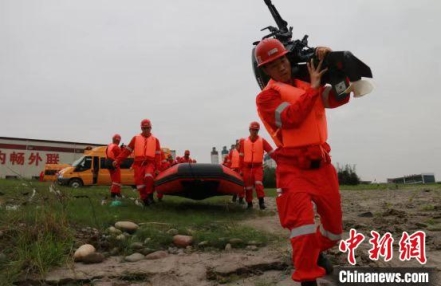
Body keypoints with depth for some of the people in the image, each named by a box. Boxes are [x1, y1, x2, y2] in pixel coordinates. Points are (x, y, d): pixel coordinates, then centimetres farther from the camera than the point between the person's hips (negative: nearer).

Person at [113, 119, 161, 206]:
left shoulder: (155, 140, 12)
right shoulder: (135, 138, 14)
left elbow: (158, 155, 7)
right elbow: (127, 150, 12)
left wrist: (157, 168, -1)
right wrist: (118, 160, 4)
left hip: (150, 163, -2)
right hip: (138, 164, 2)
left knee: (149, 177, -29)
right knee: (139, 183, -2)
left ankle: (150, 195, -9)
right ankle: (145, 199, 16)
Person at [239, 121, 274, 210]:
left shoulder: (262, 141, 1)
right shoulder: (243, 142, 6)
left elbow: (271, 152, -1)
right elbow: (241, 156, 7)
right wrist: (241, 169, 5)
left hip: (258, 166, -2)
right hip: (247, 167, 2)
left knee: (258, 184, -16)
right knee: (248, 186, 6)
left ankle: (261, 202, -9)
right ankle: (249, 203, 17)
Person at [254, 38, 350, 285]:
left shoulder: (307, 85, 15)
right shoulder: (267, 96, -4)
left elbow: (340, 97, 10)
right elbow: (291, 118, -20)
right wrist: (313, 88, -13)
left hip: (322, 165, 6)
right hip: (294, 169, -5)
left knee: (335, 226, 14)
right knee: (302, 219, -23)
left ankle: (317, 252, 45)